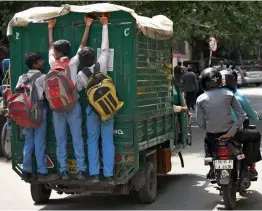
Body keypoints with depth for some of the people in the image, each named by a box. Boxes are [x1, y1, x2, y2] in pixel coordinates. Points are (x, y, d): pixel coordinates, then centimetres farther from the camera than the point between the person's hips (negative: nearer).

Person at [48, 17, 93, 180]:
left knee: (61, 140, 4)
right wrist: (87, 26, 15)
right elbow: (83, 44, 6)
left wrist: (50, 29, 30)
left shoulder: (53, 63, 0)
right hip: (73, 105, 0)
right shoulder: (73, 62, -1)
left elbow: (50, 46, 17)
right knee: (77, 139, 1)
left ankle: (64, 170, 3)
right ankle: (81, 170, -2)